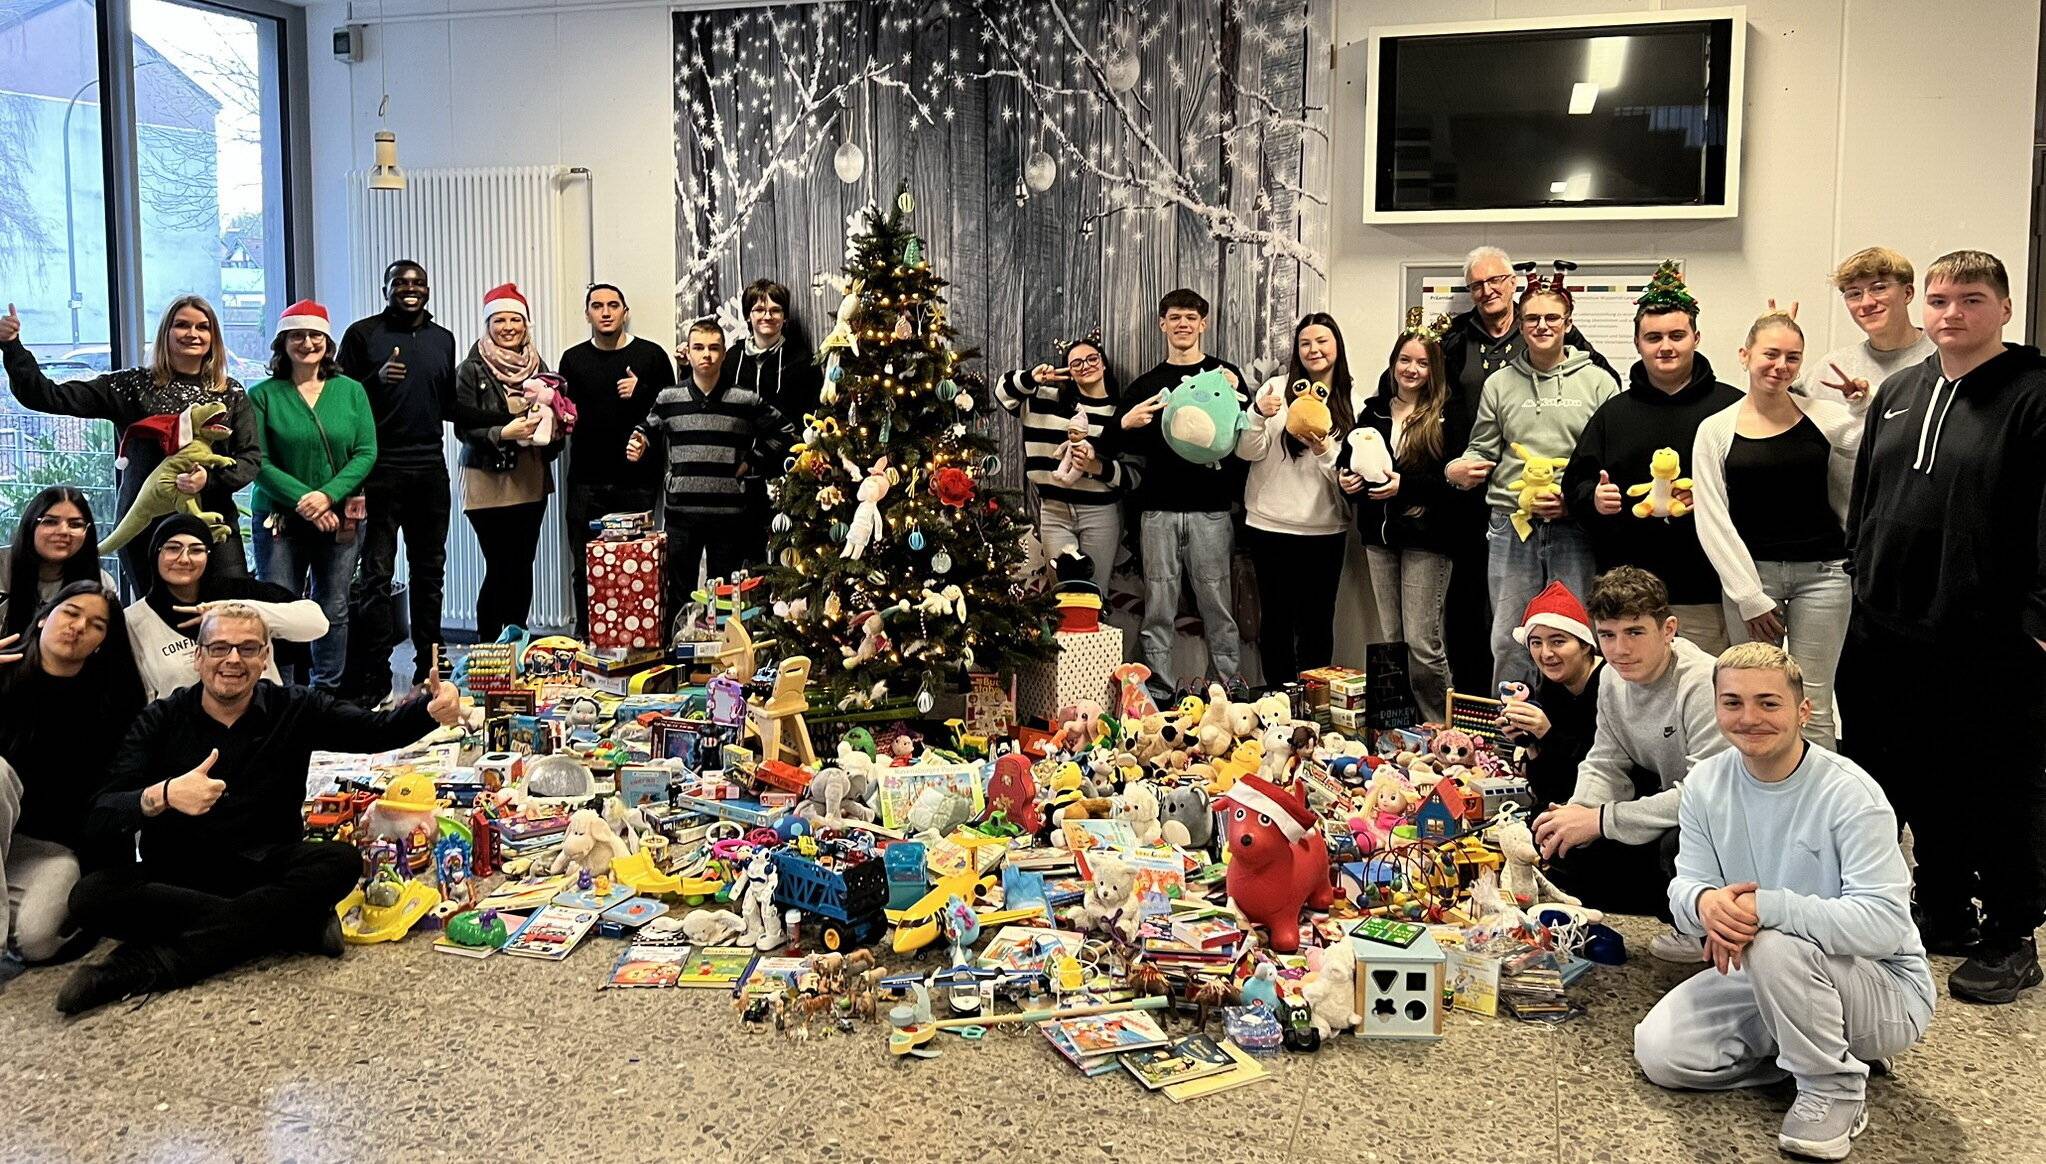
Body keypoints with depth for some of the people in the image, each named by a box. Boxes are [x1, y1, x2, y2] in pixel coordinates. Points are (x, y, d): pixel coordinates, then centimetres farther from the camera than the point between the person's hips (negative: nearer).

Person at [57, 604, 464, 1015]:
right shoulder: (160, 721, -3)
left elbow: (379, 729, -7)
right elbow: (98, 821, -12)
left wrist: (433, 707, -31)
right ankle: (298, 925, -28)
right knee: (91, 897, -29)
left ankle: (150, 964, -31)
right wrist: (163, 795, -35)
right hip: (173, 878, -1)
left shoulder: (295, 710, 2)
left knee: (340, 860, -28)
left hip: (264, 870, 1)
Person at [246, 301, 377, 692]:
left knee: (333, 611, 7)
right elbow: (258, 463, -5)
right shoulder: (263, 395, 0)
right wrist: (302, 499, -16)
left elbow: (366, 453, 1)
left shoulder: (350, 391, 7)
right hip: (279, 520, -2)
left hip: (340, 520, 2)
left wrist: (327, 495, -13)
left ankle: (327, 691, 19)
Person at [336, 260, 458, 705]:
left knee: (429, 571, 12)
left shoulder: (443, 339, 15)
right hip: (381, 471, -5)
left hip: (431, 469, 5)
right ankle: (370, 681, -2)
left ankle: (429, 668, 22)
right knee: (376, 574, -6)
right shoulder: (363, 334, 0)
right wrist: (377, 379, -19)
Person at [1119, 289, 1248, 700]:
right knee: (1159, 611, 2)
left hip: (1210, 511, -2)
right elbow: (1125, 450, 16)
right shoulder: (1146, 385, 14)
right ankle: (1160, 696, 8)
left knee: (1218, 608, 0)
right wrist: (1126, 425, -5)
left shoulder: (1225, 375, 9)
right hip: (1158, 511, 2)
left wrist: (1234, 398, -14)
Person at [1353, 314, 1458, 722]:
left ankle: (1438, 728, 7)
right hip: (1379, 535, 5)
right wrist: (1348, 481, -2)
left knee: (1422, 641, -7)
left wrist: (1405, 485, -21)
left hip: (1426, 538, -5)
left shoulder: (1445, 417, -5)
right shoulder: (1372, 412, 12)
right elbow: (1353, 463, 20)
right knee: (1390, 640, 9)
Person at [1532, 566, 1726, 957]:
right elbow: (1605, 767, 4)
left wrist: (1601, 819, -31)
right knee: (1566, 856, -3)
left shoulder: (1704, 685, -28)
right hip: (1669, 805, 8)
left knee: (1680, 841, -39)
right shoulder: (1613, 682, -1)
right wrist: (1576, 814, -20)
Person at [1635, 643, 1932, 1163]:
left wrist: (1764, 906, -40)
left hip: (1888, 990, -6)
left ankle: (1835, 1089, -11)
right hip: (1767, 979, 7)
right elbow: (1684, 886, -6)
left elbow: (1885, 924, -31)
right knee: (1660, 1052, -7)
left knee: (1775, 943, -36)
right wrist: (1706, 902, -32)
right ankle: (1832, 1049, 9)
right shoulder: (1705, 785, -5)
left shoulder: (1849, 794, -23)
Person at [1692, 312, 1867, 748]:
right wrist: (1749, 597, -6)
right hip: (1747, 571, 0)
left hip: (1821, 573, 0)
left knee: (1812, 709, 1)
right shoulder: (1716, 430, 2)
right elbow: (1713, 521, -2)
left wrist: (1863, 411, -9)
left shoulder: (1825, 417, 3)